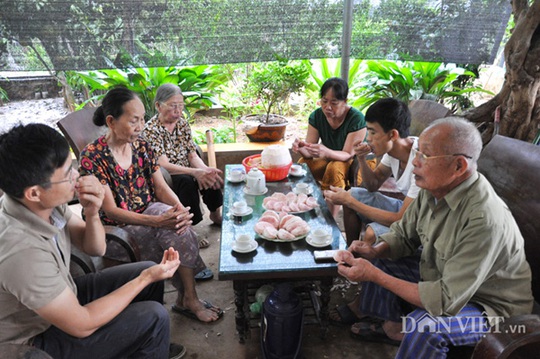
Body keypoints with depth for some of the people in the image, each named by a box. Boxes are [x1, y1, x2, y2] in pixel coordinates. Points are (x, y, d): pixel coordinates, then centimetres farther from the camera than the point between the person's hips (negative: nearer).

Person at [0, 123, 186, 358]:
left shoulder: (46, 203, -17)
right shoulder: (22, 251, -39)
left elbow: (95, 248, -3)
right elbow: (82, 325, -28)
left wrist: (92, 213, -24)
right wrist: (145, 278, -21)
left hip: (60, 296, 7)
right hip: (38, 340, -6)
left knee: (148, 270, 6)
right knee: (154, 316, -13)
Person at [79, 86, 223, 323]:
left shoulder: (141, 146, 3)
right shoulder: (92, 157, -14)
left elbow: (161, 187, 1)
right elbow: (110, 210, -18)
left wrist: (180, 208, -21)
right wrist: (158, 221, -31)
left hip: (151, 214, 5)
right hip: (120, 229, -5)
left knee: (177, 223, -26)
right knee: (176, 230, -27)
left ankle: (185, 298, -7)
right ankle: (189, 299, -10)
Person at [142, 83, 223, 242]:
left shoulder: (183, 123, 4)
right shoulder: (150, 129, -16)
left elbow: (193, 156, -1)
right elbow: (163, 165, -26)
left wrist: (205, 169, -24)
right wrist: (195, 172, -39)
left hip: (185, 172, 6)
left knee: (210, 175, -20)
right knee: (187, 181, -34)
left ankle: (215, 214, 4)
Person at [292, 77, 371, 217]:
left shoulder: (356, 119, -26)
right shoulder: (317, 116, -11)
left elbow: (348, 155, -26)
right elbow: (310, 152, -13)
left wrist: (326, 152, -47)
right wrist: (301, 149, -39)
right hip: (329, 159, 5)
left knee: (334, 168, -35)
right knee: (302, 164, -21)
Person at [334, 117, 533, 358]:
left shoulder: (484, 220, -36)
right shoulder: (434, 188, -13)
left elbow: (446, 301, -33)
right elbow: (403, 234, 1)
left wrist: (375, 275, -32)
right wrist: (375, 251, -19)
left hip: (488, 303, -7)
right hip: (439, 274, 8)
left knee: (423, 325, -34)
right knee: (377, 259, 6)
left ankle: (403, 329, 0)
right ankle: (392, 328, 21)